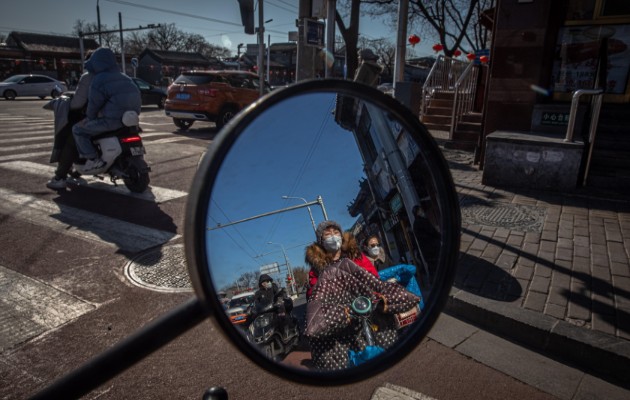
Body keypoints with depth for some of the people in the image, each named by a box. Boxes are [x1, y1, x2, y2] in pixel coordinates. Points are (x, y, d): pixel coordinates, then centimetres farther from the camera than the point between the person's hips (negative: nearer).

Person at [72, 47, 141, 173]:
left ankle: (93, 159, -5)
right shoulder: (124, 78, 17)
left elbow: (94, 103, -6)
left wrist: (89, 118, 15)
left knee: (78, 129, 4)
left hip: (113, 119, -9)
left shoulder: (99, 80, -8)